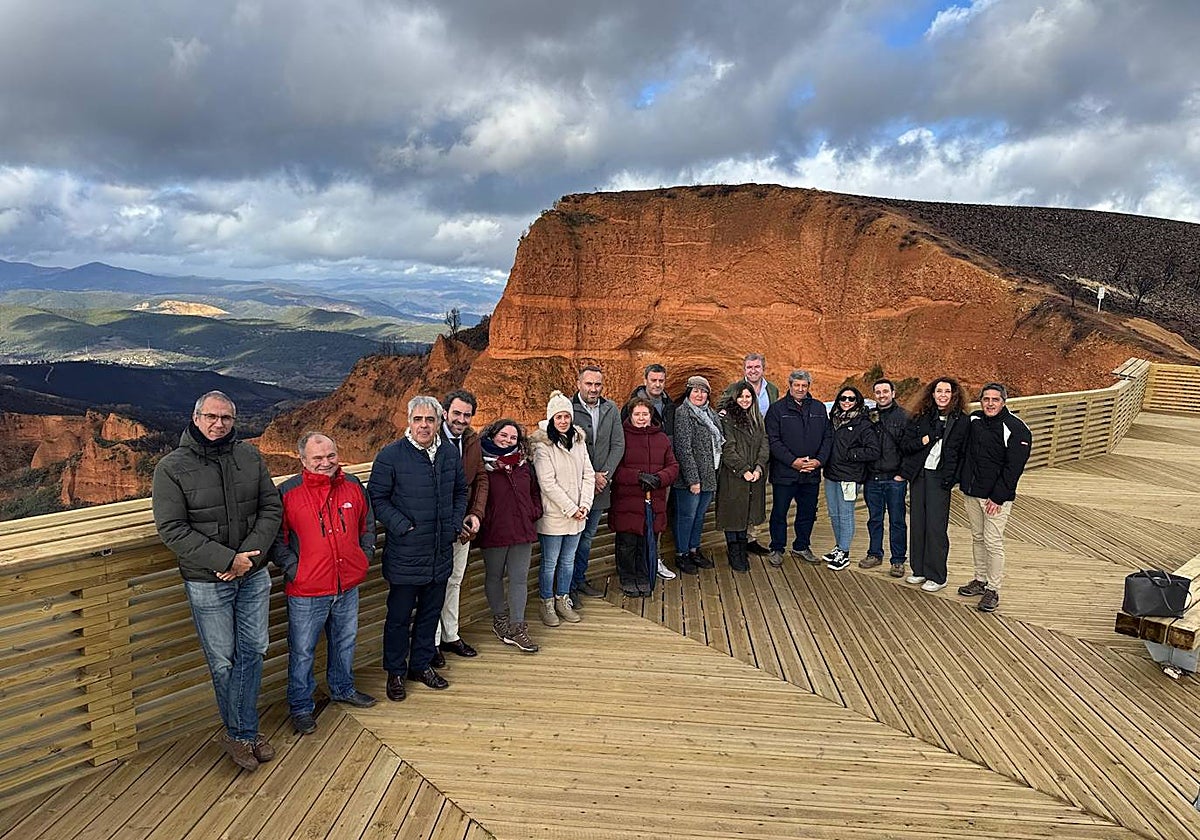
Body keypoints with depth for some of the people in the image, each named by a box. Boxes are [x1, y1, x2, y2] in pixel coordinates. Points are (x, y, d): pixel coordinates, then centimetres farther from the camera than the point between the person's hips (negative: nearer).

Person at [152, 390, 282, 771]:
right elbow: (172, 530, -14)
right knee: (222, 662, 7)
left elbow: (271, 508, 1)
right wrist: (227, 559, -20)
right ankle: (243, 732, 27)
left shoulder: (249, 456, 0)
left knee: (252, 653, 12)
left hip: (254, 576, 3)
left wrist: (251, 555, -14)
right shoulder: (172, 467, -9)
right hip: (207, 582, -3)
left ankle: (240, 733, 30)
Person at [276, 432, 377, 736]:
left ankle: (342, 689, 44)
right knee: (302, 651, 8)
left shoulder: (353, 486, 1)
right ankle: (301, 707, 27)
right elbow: (277, 539, -6)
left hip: (348, 586, 4)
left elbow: (367, 525, 14)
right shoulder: (288, 492, -11)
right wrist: (292, 569, -12)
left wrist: (364, 556, 7)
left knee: (345, 642, 22)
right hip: (306, 592, -4)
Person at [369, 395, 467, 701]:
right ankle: (395, 672, 26)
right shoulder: (390, 455, -12)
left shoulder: (451, 454, 4)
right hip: (405, 553, -5)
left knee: (431, 612, 18)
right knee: (399, 615, 8)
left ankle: (422, 664, 36)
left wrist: (454, 524, 5)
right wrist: (404, 527, -16)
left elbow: (460, 492, 17)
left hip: (441, 552, 5)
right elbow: (377, 498, -9)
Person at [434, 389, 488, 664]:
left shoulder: (473, 440, 2)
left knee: (454, 582, 18)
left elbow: (481, 478, 9)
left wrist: (476, 514, -4)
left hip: (463, 525, 6)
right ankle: (432, 642, 22)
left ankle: (450, 636, 33)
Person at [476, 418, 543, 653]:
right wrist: (481, 520, -13)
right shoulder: (483, 464, -8)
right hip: (494, 531, -4)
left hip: (522, 530, 4)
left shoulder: (523, 463, 9)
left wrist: (534, 512, 5)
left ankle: (517, 628, 9)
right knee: (494, 576, 13)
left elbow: (534, 491, 17)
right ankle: (499, 619, 31)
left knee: (519, 579, 4)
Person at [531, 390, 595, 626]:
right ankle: (547, 605, 21)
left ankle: (562, 601, 30)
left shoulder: (579, 441, 7)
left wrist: (584, 504, -6)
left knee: (568, 560, 15)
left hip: (577, 514, 6)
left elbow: (588, 474, 6)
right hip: (553, 514, -5)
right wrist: (571, 508, -15)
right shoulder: (543, 446, -12)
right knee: (550, 562, 6)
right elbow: (548, 483, -16)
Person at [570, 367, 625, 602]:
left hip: (599, 484, 5)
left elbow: (618, 445, 3)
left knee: (587, 536, 17)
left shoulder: (611, 409, 4)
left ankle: (579, 579, 31)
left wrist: (604, 475, -8)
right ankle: (569, 586, 14)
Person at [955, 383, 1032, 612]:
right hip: (971, 493, 6)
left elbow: (1013, 468, -15)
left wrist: (997, 498, -16)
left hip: (997, 497, -6)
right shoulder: (974, 420, 4)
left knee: (993, 543, -3)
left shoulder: (1016, 429, -13)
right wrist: (963, 481, 10)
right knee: (977, 538, 15)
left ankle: (993, 589, 7)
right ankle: (980, 580, 28)